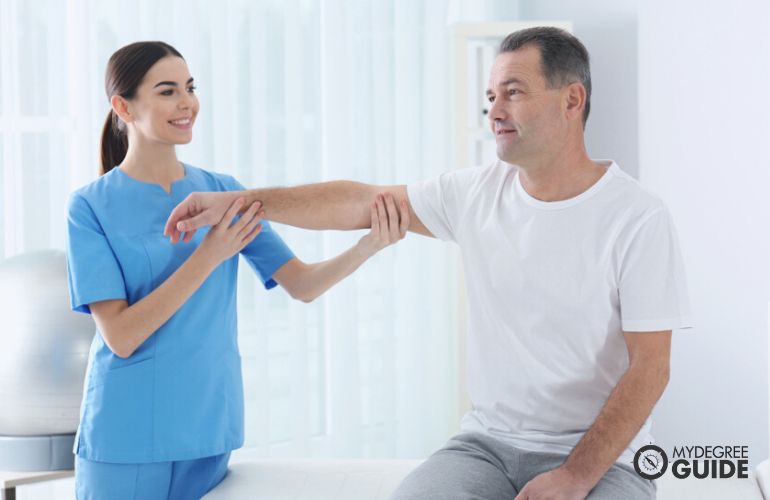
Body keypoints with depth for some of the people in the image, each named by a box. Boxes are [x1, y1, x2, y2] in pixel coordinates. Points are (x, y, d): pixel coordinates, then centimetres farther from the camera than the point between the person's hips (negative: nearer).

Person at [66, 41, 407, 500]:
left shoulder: (225, 192, 4)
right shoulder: (92, 207, -7)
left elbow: (303, 285, -1)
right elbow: (120, 336, -14)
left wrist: (369, 246, -19)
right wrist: (207, 257, -22)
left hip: (211, 431, 3)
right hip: (126, 441, -3)